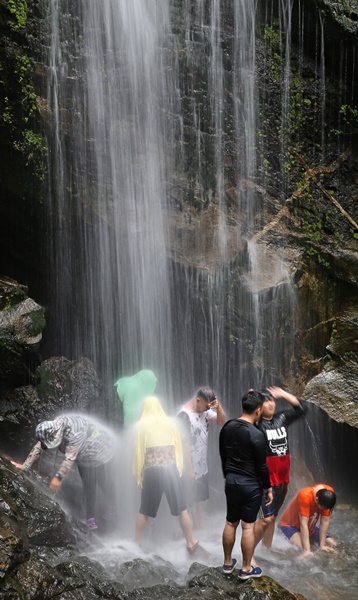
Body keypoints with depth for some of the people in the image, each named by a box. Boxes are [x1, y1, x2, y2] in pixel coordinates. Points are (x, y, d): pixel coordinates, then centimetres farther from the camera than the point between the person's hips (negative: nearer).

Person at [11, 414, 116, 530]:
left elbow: (70, 458, -39)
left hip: (101, 453, -7)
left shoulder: (74, 431, -42)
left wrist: (58, 477, -38)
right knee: (88, 486, 4)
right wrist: (25, 466, -9)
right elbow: (39, 446, -9)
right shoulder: (50, 428, -17)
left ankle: (114, 507, 30)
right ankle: (90, 517, 12)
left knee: (104, 483, 5)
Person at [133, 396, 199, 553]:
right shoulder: (170, 423, 6)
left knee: (145, 510, 11)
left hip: (152, 470, -1)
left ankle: (136, 543, 18)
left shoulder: (142, 425, 1)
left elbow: (139, 451, 2)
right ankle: (191, 542, 13)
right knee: (181, 508, 8)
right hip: (171, 469, 1)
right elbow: (178, 448, 9)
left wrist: (138, 474, 8)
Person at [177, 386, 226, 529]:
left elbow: (222, 422, 4)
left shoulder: (205, 410, 2)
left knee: (199, 501, 17)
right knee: (192, 502, 2)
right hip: (191, 468, -8)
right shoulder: (185, 415, -22)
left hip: (202, 466, 8)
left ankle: (199, 530, 27)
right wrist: (189, 469, -20)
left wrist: (218, 407, -15)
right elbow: (184, 444, -22)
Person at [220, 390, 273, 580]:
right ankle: (246, 569, 12)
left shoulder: (227, 427, -1)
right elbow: (262, 466, -15)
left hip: (231, 481, 6)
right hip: (251, 485, -6)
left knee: (230, 523, 16)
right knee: (248, 526, 3)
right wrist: (268, 488, -2)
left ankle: (227, 563, 27)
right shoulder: (256, 435, -21)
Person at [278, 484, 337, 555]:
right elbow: (303, 524, -34)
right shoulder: (305, 495, -35)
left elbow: (325, 521, -15)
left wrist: (322, 545, -15)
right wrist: (307, 550, -36)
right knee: (304, 548, -31)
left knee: (333, 544, -2)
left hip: (310, 527, 6)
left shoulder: (329, 494, -21)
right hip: (290, 525, -6)